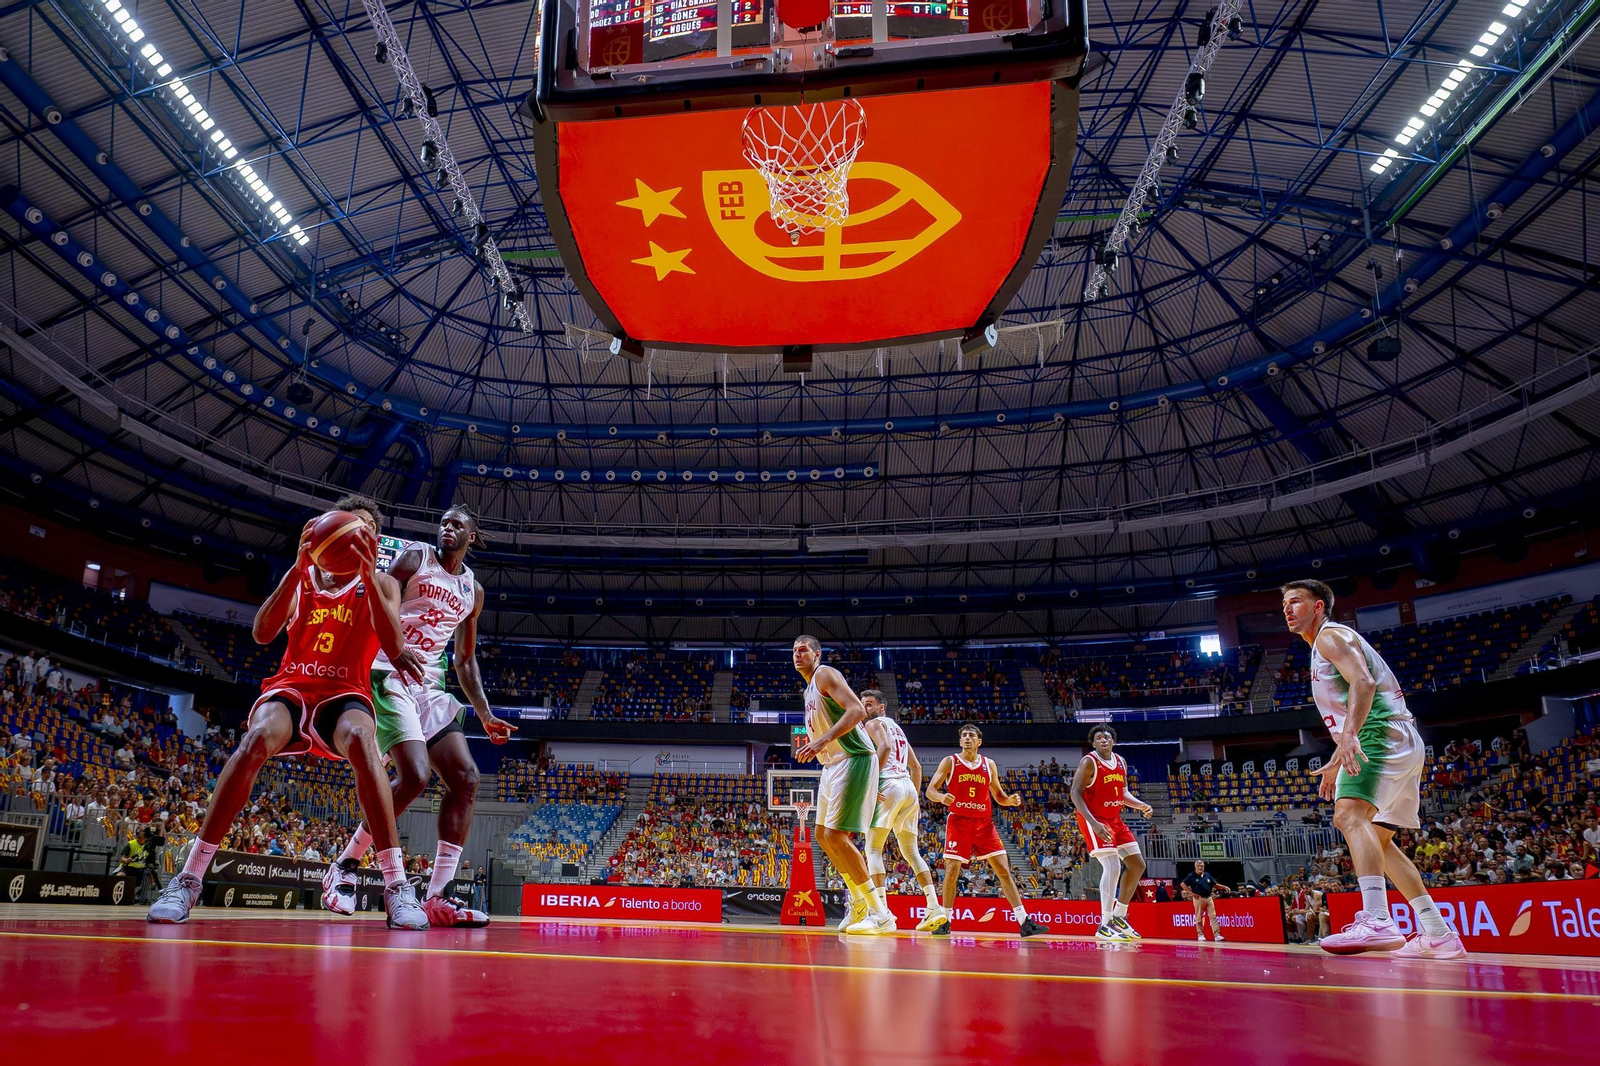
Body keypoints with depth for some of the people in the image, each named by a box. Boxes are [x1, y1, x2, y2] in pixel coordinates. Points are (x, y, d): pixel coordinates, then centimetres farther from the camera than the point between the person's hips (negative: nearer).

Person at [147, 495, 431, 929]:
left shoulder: (381, 585, 2)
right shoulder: (302, 576, 7)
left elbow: (395, 650, -17)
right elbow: (262, 633, -11)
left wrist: (368, 574, -28)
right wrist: (300, 566, -23)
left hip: (345, 693, -1)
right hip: (292, 687, 2)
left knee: (360, 739, -37)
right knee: (256, 739, -33)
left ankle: (397, 887, -37)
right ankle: (188, 881, -23)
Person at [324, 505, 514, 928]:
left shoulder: (472, 590, 18)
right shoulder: (415, 558, 2)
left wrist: (485, 716, 15)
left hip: (431, 686, 7)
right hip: (391, 676, -7)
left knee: (466, 778, -6)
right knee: (414, 777, -22)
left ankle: (439, 897, -5)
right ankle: (344, 867, -1)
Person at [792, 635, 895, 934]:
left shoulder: (825, 674, -9)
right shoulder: (809, 689, 21)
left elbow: (857, 711, -24)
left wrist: (823, 740, -32)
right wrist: (812, 746, 15)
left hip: (853, 760, -11)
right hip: (833, 764, 11)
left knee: (836, 835, -15)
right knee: (823, 835, 14)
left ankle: (881, 915, -11)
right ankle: (859, 904, 25)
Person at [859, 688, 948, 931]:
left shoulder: (874, 724, 5)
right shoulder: (897, 728, 30)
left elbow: (885, 747, -17)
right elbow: (916, 767, 28)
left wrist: (872, 782, -20)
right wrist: (916, 798, 26)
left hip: (889, 785, -8)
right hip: (909, 787, 8)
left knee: (873, 848, -5)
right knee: (910, 851, 13)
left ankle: (882, 909, -17)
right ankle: (934, 907, 2)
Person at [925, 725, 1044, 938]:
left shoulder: (989, 765, 10)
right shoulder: (950, 762, 1)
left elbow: (999, 796, 17)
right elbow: (930, 790, -4)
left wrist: (1011, 800, -7)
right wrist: (941, 797, -28)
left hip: (984, 823, 3)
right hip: (958, 822, -2)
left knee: (1004, 870, -3)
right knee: (952, 870, -7)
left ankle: (1024, 923, -1)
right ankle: (944, 920, 9)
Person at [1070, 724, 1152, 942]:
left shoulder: (1120, 762, 8)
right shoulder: (1089, 762, -14)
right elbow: (1075, 793, -19)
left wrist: (1140, 805, -2)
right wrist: (1094, 823, -28)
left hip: (1115, 820, 9)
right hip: (1094, 820, -9)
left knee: (1137, 865, 11)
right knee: (1113, 866, -20)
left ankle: (1119, 917, 22)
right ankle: (1104, 926, -18)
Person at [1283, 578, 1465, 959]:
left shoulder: (1331, 635, -2)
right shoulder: (1324, 648, 28)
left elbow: (1363, 682, -20)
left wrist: (1348, 735, -34)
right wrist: (1337, 764, 33)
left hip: (1381, 735, -11)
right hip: (1401, 743, 11)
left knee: (1349, 814, -28)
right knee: (1377, 840, 16)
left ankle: (1377, 922, -44)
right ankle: (1439, 935, 17)